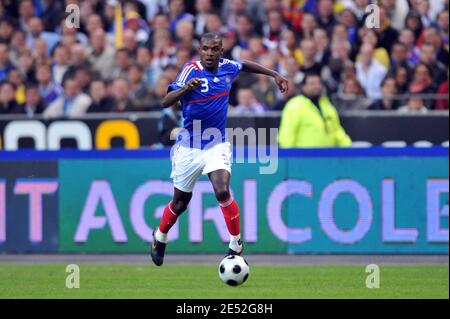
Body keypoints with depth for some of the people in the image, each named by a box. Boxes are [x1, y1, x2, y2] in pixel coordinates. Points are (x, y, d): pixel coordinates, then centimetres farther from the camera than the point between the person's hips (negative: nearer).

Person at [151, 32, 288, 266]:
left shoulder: (227, 67, -4)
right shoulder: (191, 70, -17)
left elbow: (246, 65, 21)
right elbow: (165, 102, -26)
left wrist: (275, 75, 21)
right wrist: (186, 88, -44)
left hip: (217, 145, 2)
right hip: (189, 147, -2)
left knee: (222, 192, -22)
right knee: (180, 203, 11)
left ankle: (236, 244, -5)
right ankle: (160, 237, 39)